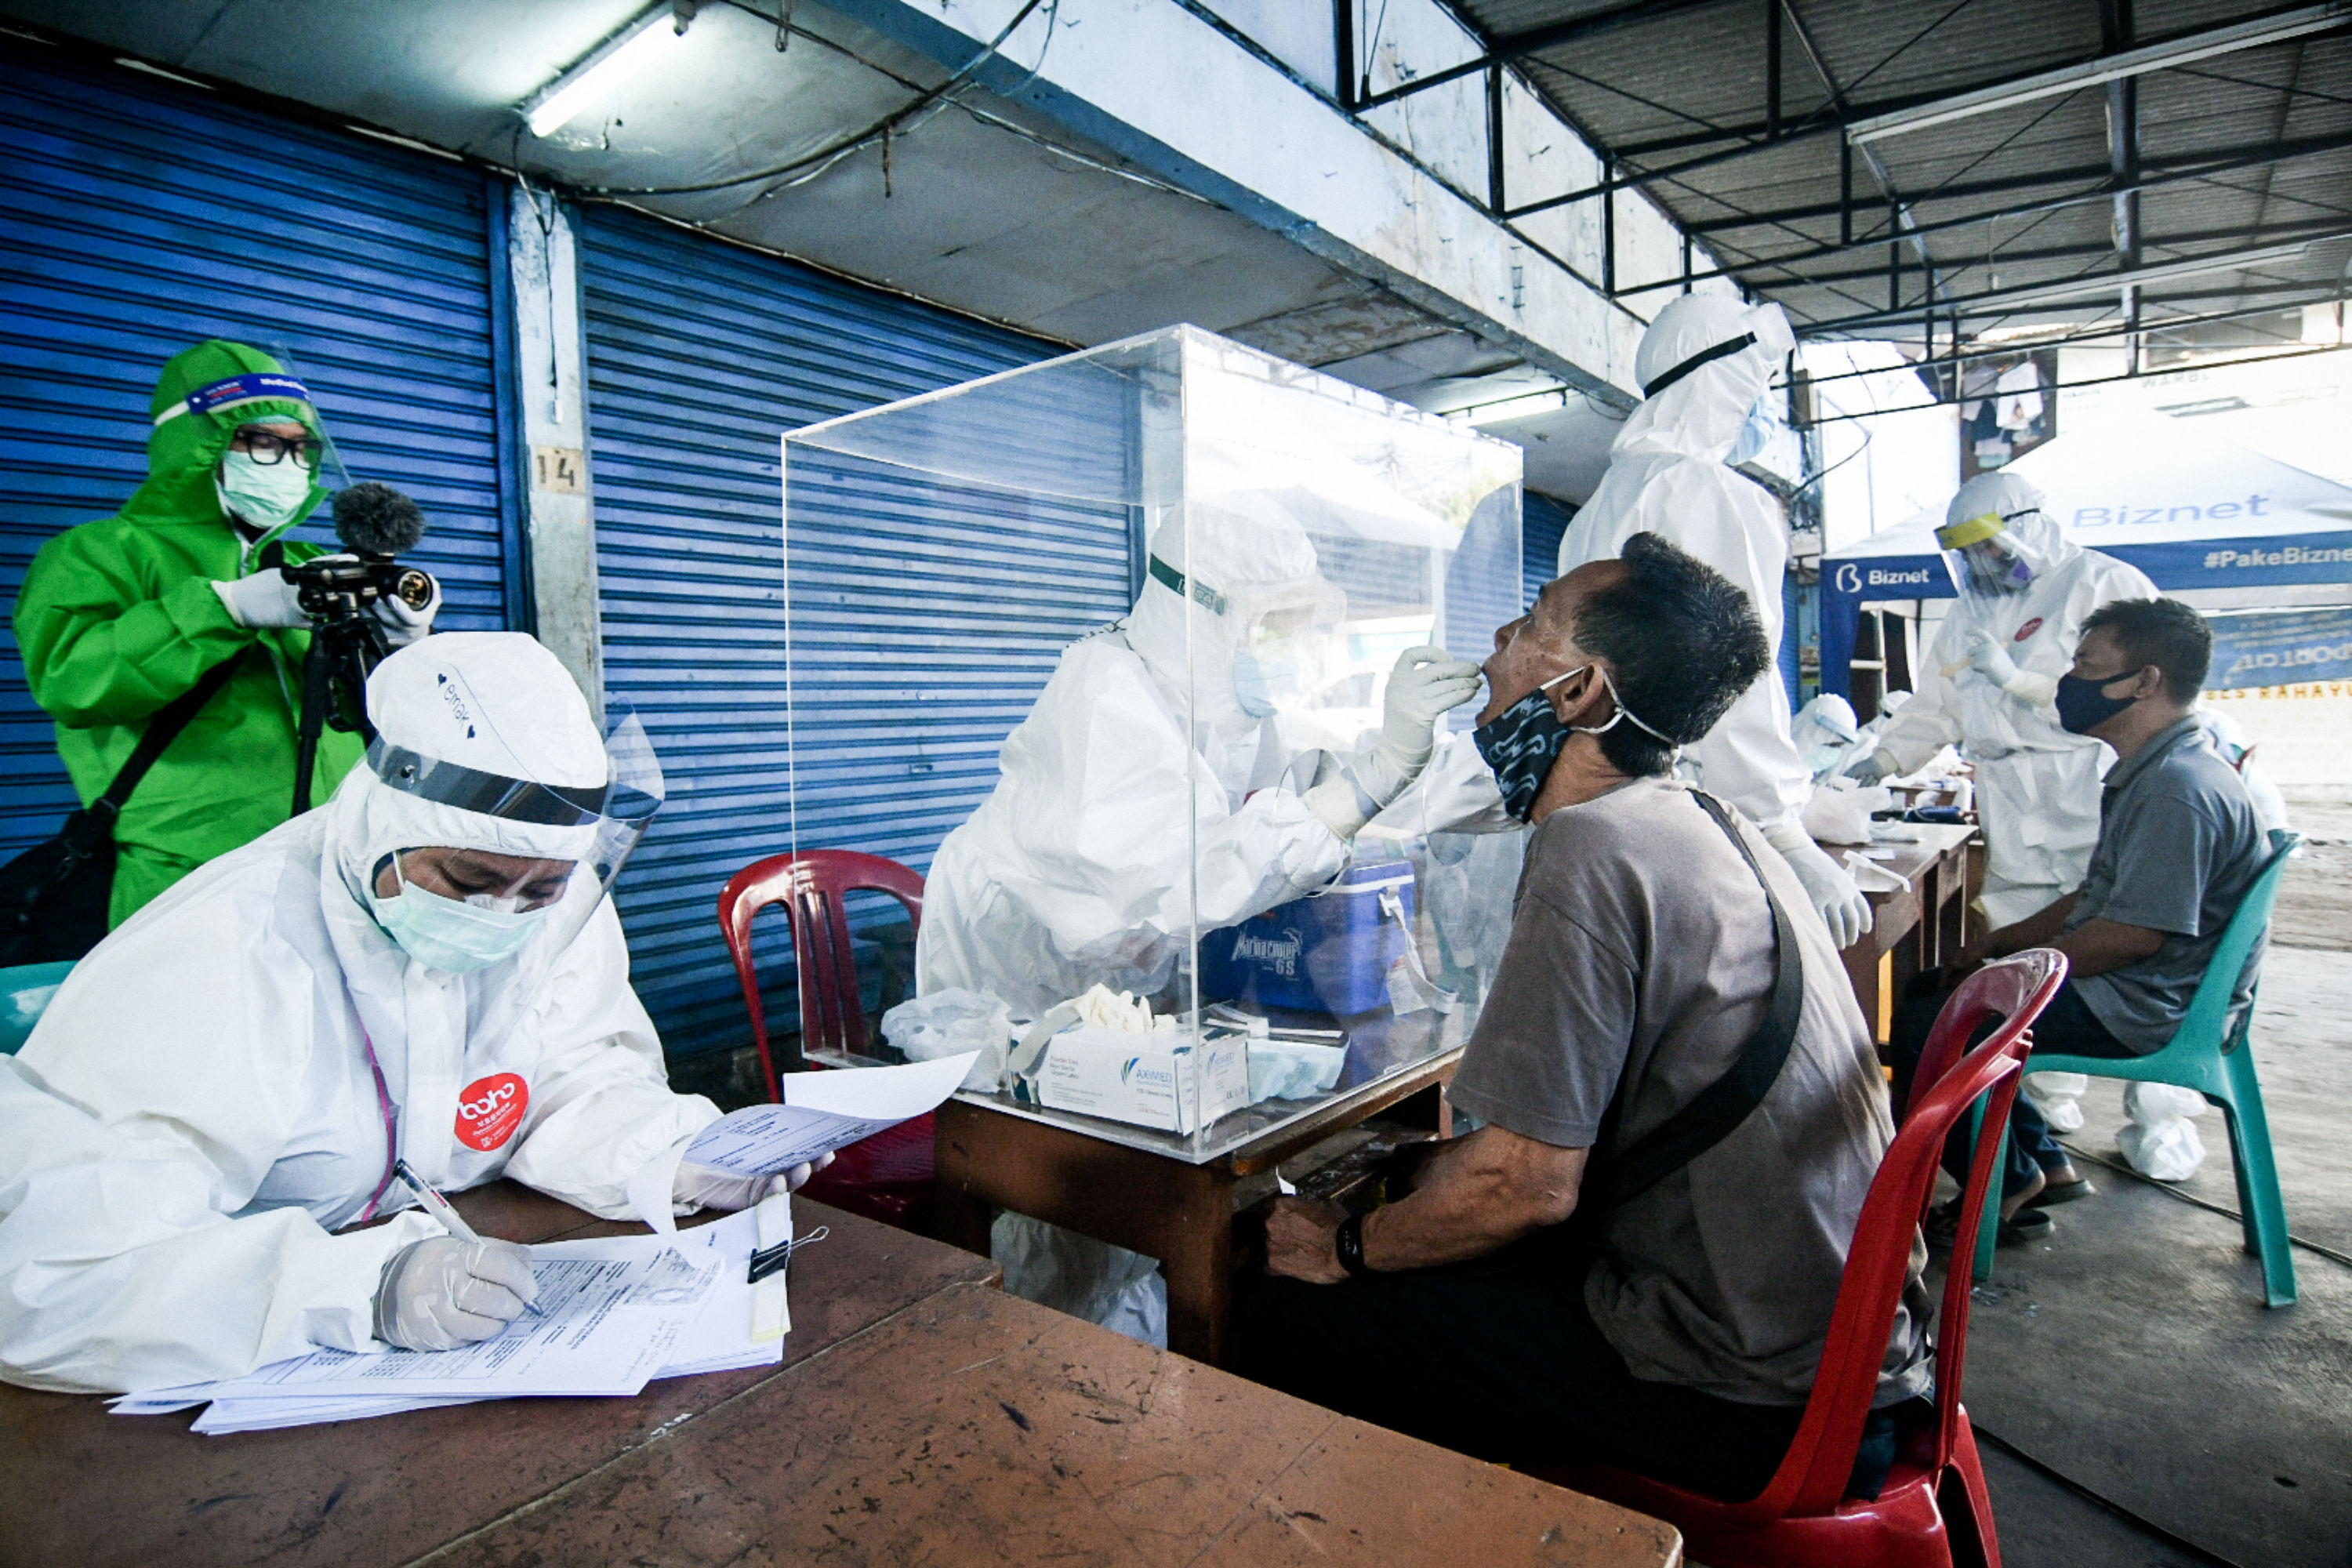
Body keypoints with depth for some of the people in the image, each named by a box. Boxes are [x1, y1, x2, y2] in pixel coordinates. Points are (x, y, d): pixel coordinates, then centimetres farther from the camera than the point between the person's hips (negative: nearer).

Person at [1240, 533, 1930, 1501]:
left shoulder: (1593, 850, -22)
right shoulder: (1700, 824, 7)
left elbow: (1528, 1184, -23)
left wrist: (1346, 1249, -6)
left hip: (1750, 1399, -9)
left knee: (1289, 1322, -7)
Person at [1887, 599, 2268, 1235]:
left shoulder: (2178, 789, -24)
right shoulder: (2148, 772, 11)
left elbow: (2134, 934, -27)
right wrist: (2002, 941, 8)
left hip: (2141, 1009, -11)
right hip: (2128, 990, 11)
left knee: (1921, 1028, -13)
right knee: (1930, 991, 13)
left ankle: (2009, 1188, 9)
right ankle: (2045, 1164, 18)